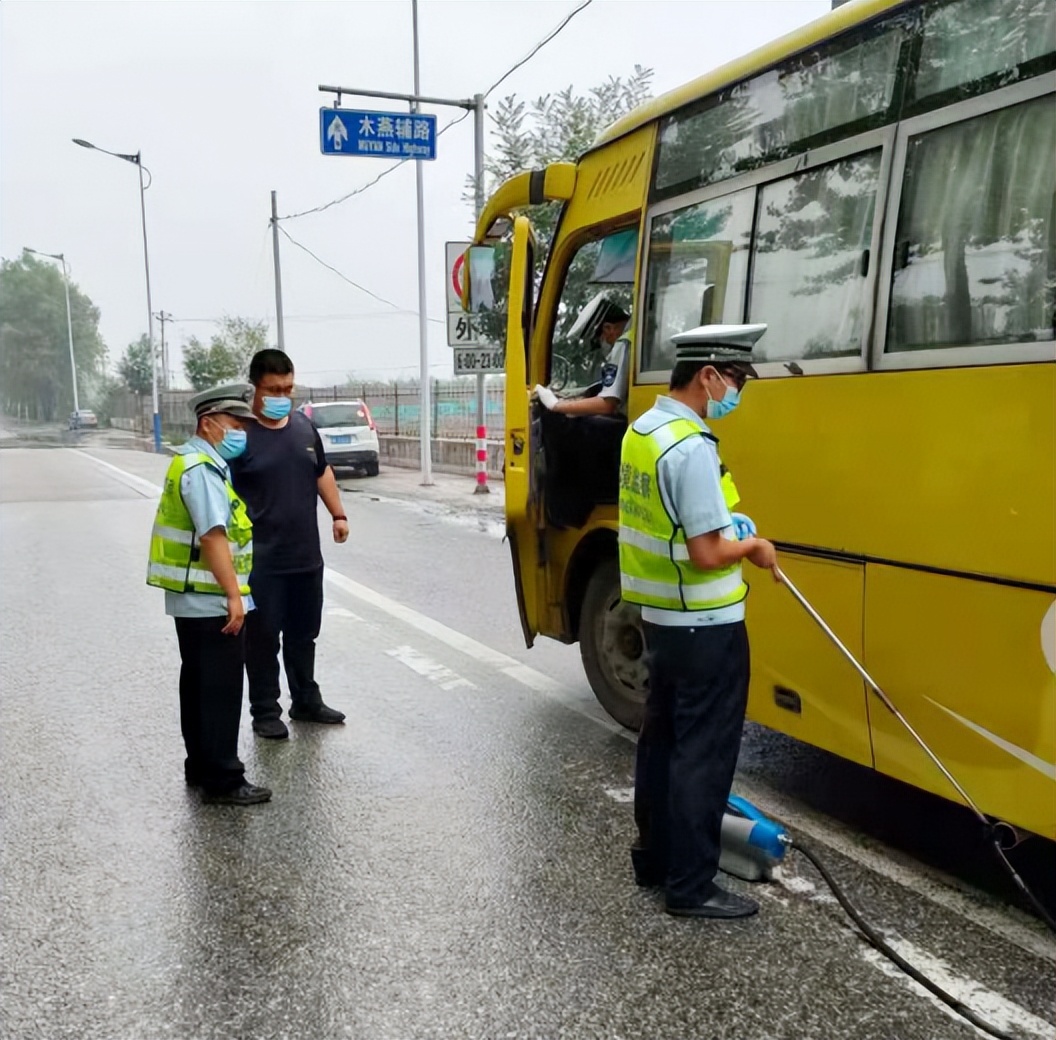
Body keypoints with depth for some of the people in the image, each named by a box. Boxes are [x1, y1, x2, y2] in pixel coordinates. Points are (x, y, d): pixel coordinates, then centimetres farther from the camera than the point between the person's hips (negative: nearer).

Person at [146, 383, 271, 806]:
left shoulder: (201, 463, 16)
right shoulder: (201, 469, -17)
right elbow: (213, 536, -26)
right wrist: (233, 595, -27)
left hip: (196, 600, 11)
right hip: (209, 601, -11)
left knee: (200, 685, 17)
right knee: (220, 690, -4)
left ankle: (201, 767, 28)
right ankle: (222, 781, 3)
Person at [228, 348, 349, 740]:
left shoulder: (304, 425, 9)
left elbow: (322, 472, 21)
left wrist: (338, 514, 16)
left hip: (307, 556, 6)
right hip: (262, 560, -6)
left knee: (304, 633, 17)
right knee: (263, 637, 5)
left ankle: (306, 701, 32)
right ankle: (265, 712, 18)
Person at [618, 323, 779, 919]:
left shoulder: (642, 431, 7)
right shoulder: (691, 448, -23)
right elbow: (707, 554, -25)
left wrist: (730, 531, 9)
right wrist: (752, 546, -7)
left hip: (661, 617, 10)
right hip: (705, 626, -9)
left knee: (663, 737, 18)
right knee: (703, 752, 2)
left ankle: (655, 857, 32)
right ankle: (691, 886, 13)